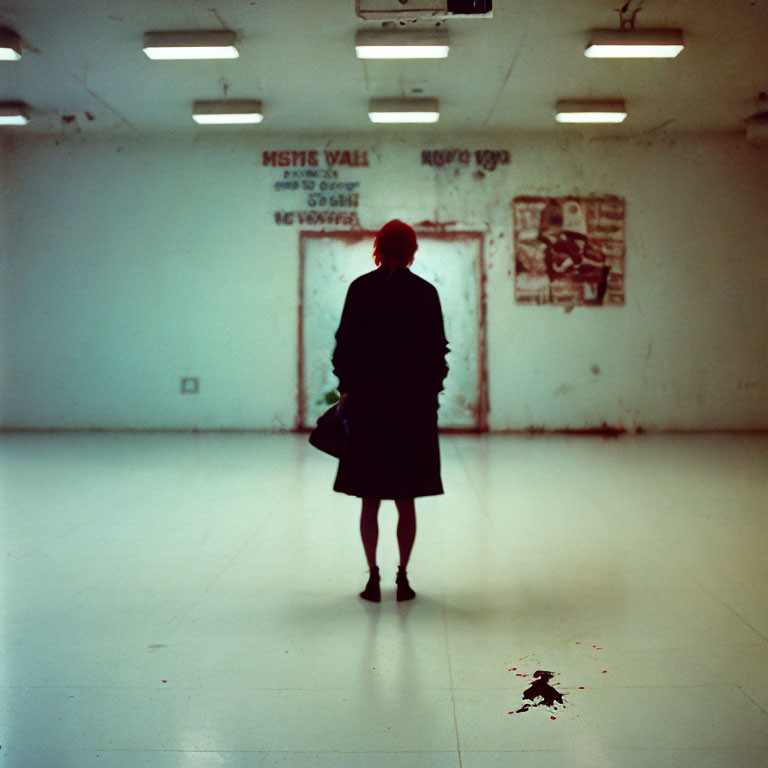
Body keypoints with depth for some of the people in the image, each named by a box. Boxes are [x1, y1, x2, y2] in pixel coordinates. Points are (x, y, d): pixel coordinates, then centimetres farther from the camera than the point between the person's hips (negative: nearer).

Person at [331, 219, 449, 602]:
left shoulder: (361, 288, -3)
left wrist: (346, 389, 6)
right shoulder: (425, 292, -1)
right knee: (406, 501, 10)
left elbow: (346, 342, -3)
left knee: (370, 500, 8)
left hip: (367, 401, -1)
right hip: (414, 403, 1)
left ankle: (373, 578, 9)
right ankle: (402, 578, 11)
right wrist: (431, 392, 10)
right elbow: (437, 348, 1)